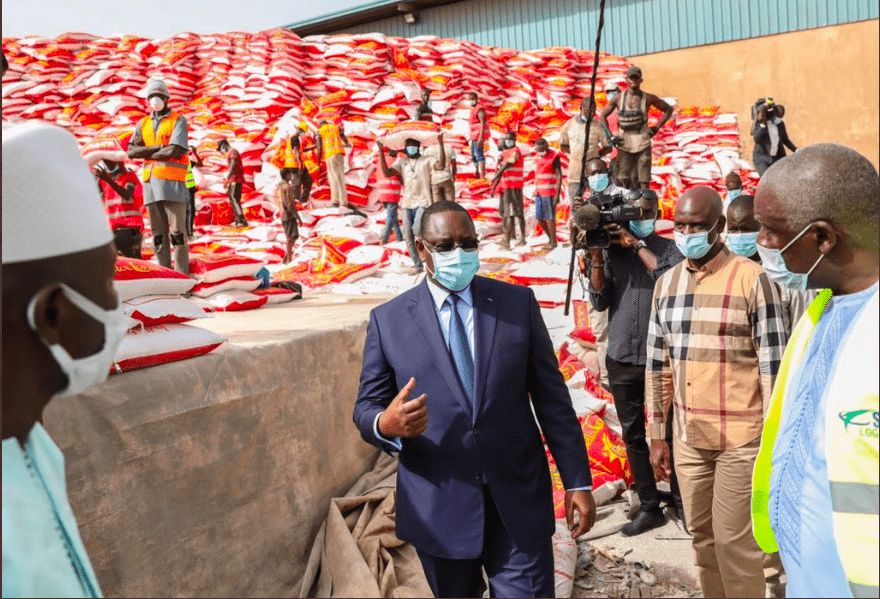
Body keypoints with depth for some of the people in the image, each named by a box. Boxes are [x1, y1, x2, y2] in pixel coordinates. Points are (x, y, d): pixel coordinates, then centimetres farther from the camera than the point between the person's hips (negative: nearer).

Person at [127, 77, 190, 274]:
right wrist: (159, 148, -5)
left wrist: (148, 153, 2)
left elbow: (174, 150, -10)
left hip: (172, 182, -5)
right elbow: (131, 151, 6)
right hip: (151, 182, 5)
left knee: (177, 232, -8)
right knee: (158, 233, 5)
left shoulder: (178, 120, 4)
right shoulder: (143, 124, 19)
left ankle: (181, 275, -6)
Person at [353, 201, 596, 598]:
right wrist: (387, 423, -22)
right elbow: (366, 407, 2)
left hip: (518, 504, 0)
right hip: (438, 511, 0)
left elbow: (552, 397, 2)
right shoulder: (387, 320, -2)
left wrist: (578, 481, 0)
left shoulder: (518, 303, 1)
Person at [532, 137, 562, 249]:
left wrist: (557, 194, -15)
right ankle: (550, 238, 23)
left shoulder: (554, 157, -5)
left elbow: (559, 176, -9)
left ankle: (553, 242, 5)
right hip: (539, 193, 7)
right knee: (539, 218, 7)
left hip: (550, 193, -7)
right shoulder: (538, 158, 16)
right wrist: (536, 192, 17)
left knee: (550, 218, -4)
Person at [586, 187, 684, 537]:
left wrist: (637, 244, -16)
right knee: (633, 435, 10)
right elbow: (600, 302, -2)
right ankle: (649, 507, 21)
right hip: (621, 359, 3)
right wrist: (596, 257, -12)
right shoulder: (611, 249, 5)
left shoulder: (667, 248, 1)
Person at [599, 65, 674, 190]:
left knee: (644, 182, -1)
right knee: (623, 180, -5)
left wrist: (657, 127, 3)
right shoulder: (618, 99, 4)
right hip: (624, 145, 1)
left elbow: (668, 110, 12)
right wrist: (608, 135, 4)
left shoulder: (648, 98, 1)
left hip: (643, 145, -1)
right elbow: (603, 115, 14)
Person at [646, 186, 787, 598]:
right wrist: (657, 436, 10)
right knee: (702, 536, 16)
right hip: (687, 438, 5)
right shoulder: (666, 283, 7)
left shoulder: (751, 278, -9)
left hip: (740, 437, -5)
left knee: (734, 541, 3)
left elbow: (773, 364, -9)